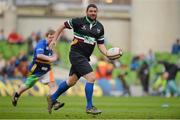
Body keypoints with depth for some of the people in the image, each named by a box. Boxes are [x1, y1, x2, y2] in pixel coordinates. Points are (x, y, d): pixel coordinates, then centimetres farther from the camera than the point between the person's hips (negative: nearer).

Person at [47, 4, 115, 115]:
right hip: (76, 54, -7)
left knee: (72, 81, 17)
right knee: (91, 77, -18)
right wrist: (54, 40, 0)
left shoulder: (100, 27, 7)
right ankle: (89, 107, -9)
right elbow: (63, 26, 3)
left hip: (85, 57, 7)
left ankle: (52, 98, 35)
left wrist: (107, 54, -10)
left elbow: (101, 44, 9)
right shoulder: (78, 21, -9)